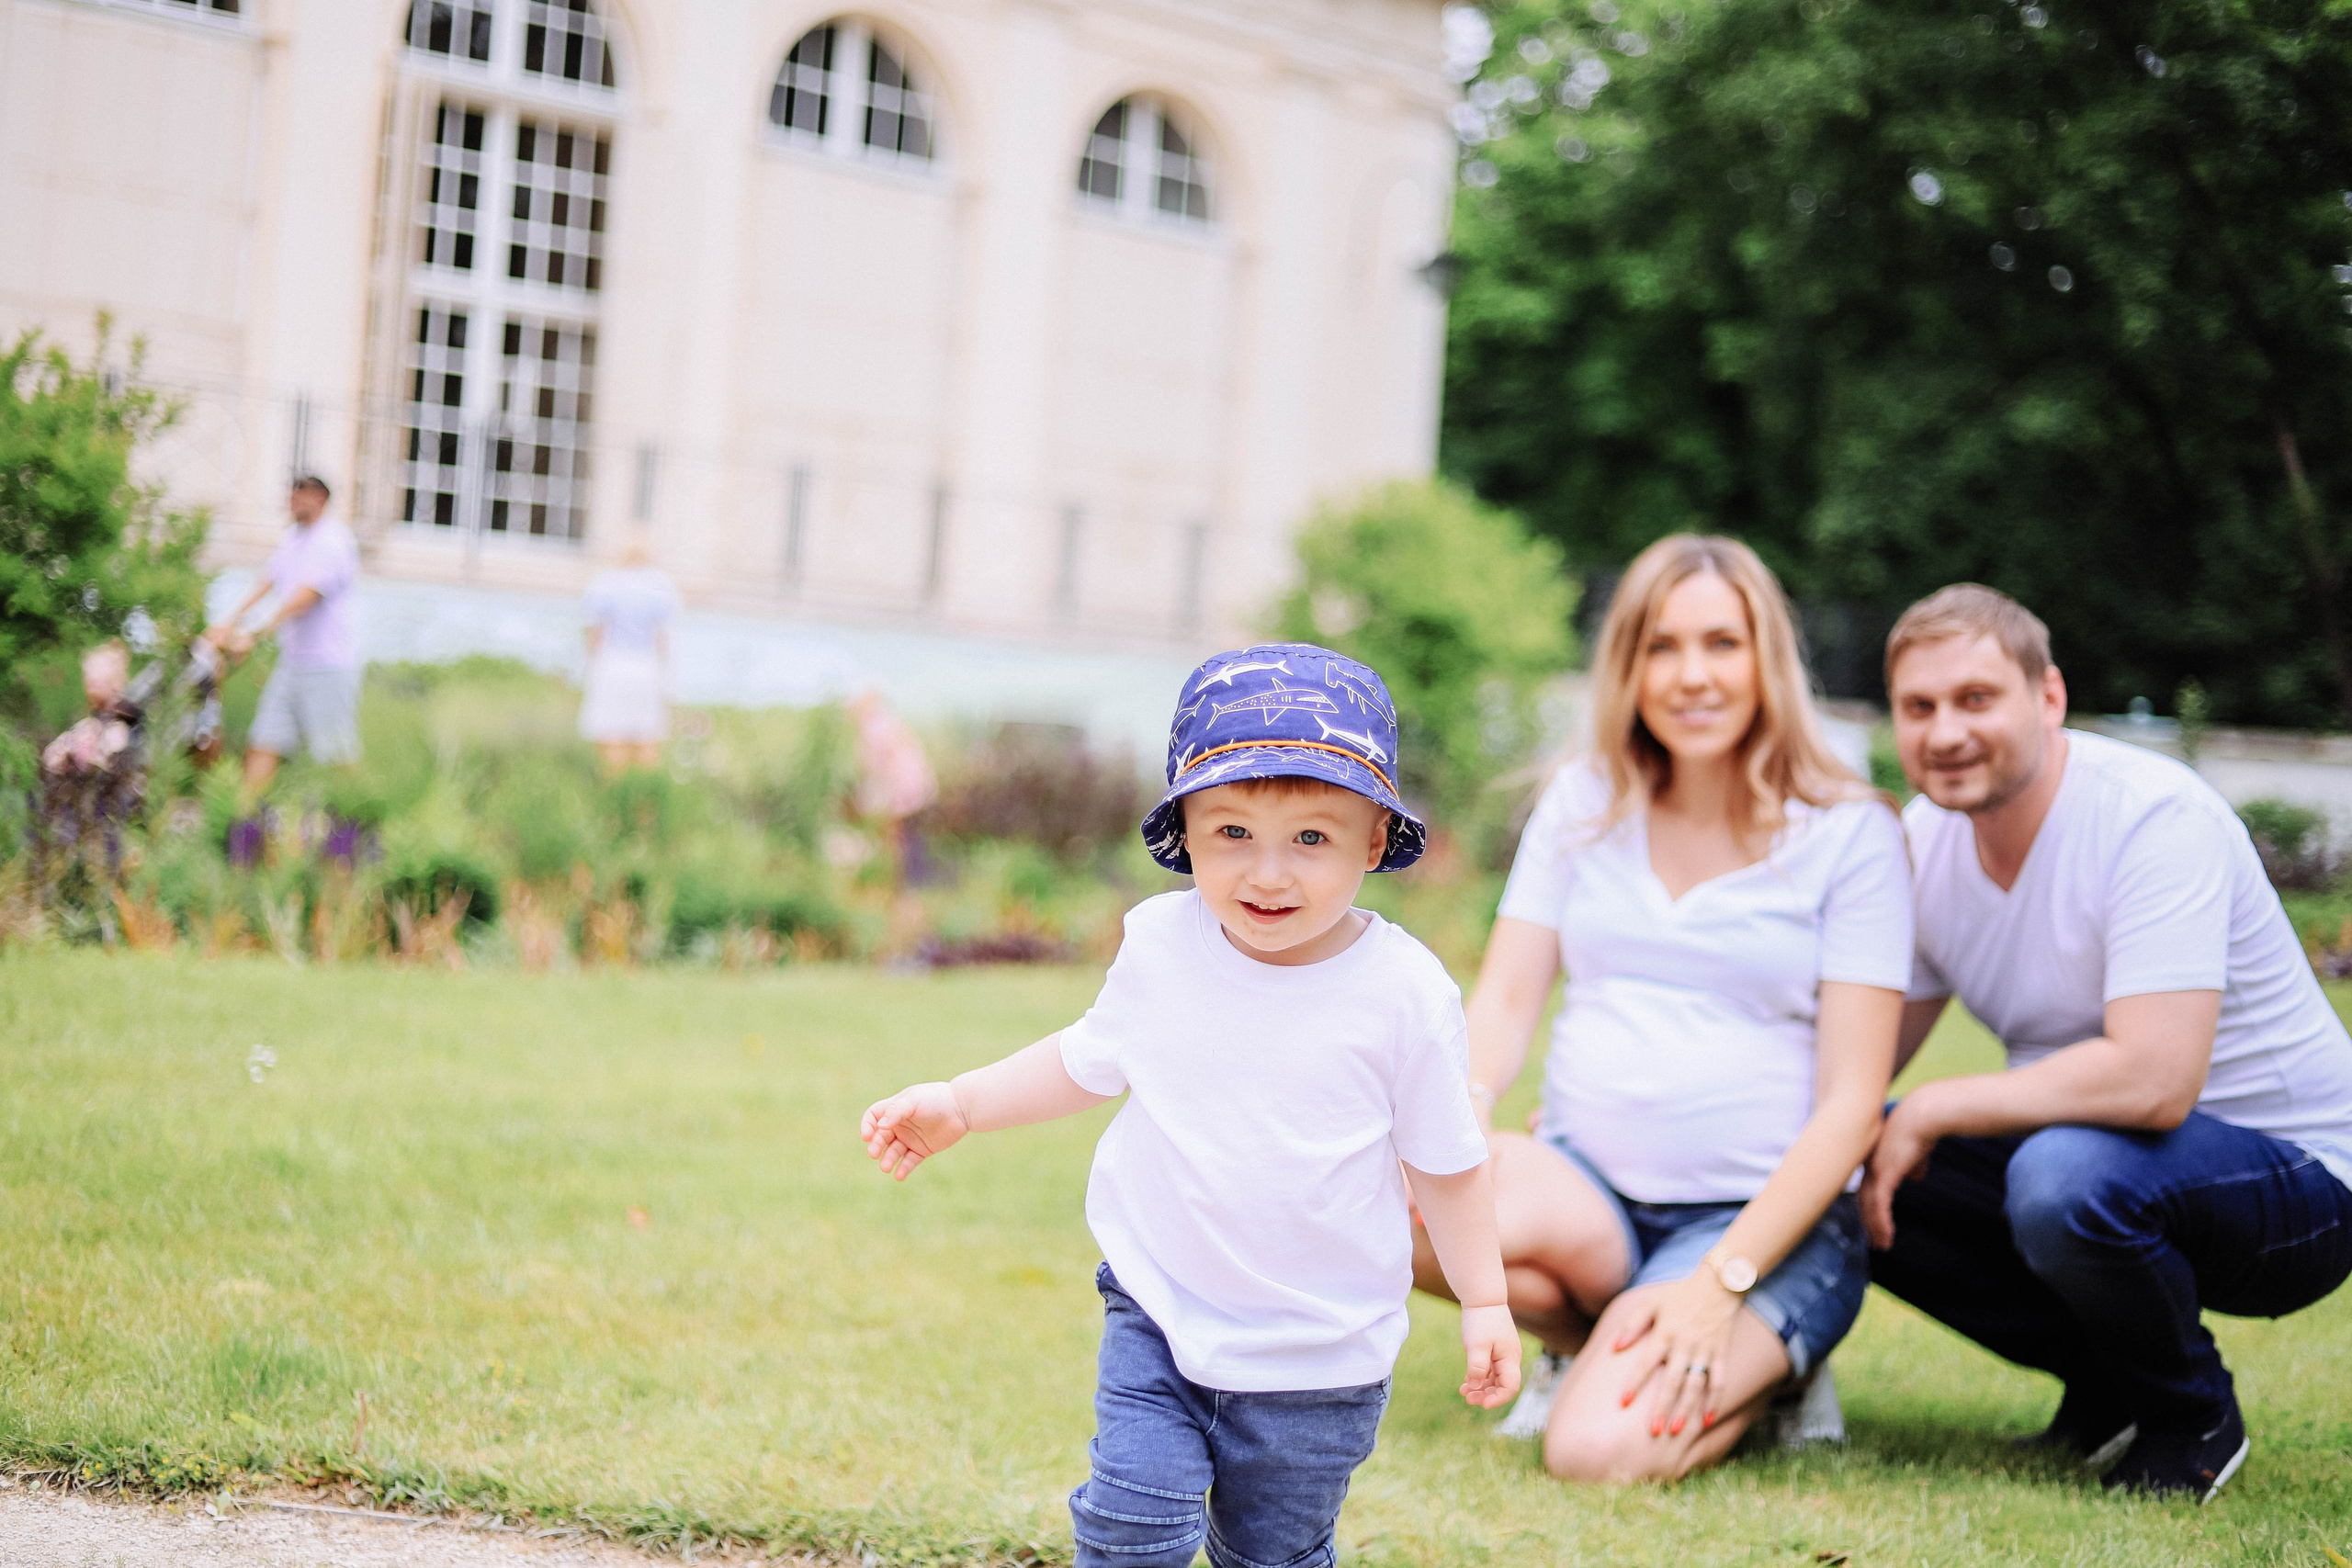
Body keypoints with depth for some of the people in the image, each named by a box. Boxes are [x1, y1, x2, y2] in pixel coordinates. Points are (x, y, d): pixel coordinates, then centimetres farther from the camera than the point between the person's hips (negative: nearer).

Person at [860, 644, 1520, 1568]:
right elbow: (1090, 1062, 12)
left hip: (1318, 1356, -1)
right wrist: (958, 1106, 8)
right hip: (1159, 1315, 2)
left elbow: (1445, 1161, -2)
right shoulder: (1159, 946, -7)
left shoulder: (1403, 994, -14)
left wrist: (1484, 1301, 1)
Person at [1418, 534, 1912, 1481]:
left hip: (1767, 1221, -3)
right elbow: (1505, 1000, 7)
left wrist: (1723, 1282, -19)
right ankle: (1584, 1341, 1)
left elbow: (1851, 1102, -8)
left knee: (1599, 1451, -29)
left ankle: (1761, 1369, 5)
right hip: (1587, 1188, 4)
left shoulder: (1851, 835, -3)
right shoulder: (1582, 803, 10)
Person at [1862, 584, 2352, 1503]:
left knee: (2065, 1175, -38)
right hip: (2100, 1160, 8)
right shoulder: (1926, 838, 0)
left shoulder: (2155, 817, -23)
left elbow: (2153, 1080, -34)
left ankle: (2194, 1420, -7)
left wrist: (1930, 1111, -26)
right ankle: (2104, 1389, 6)